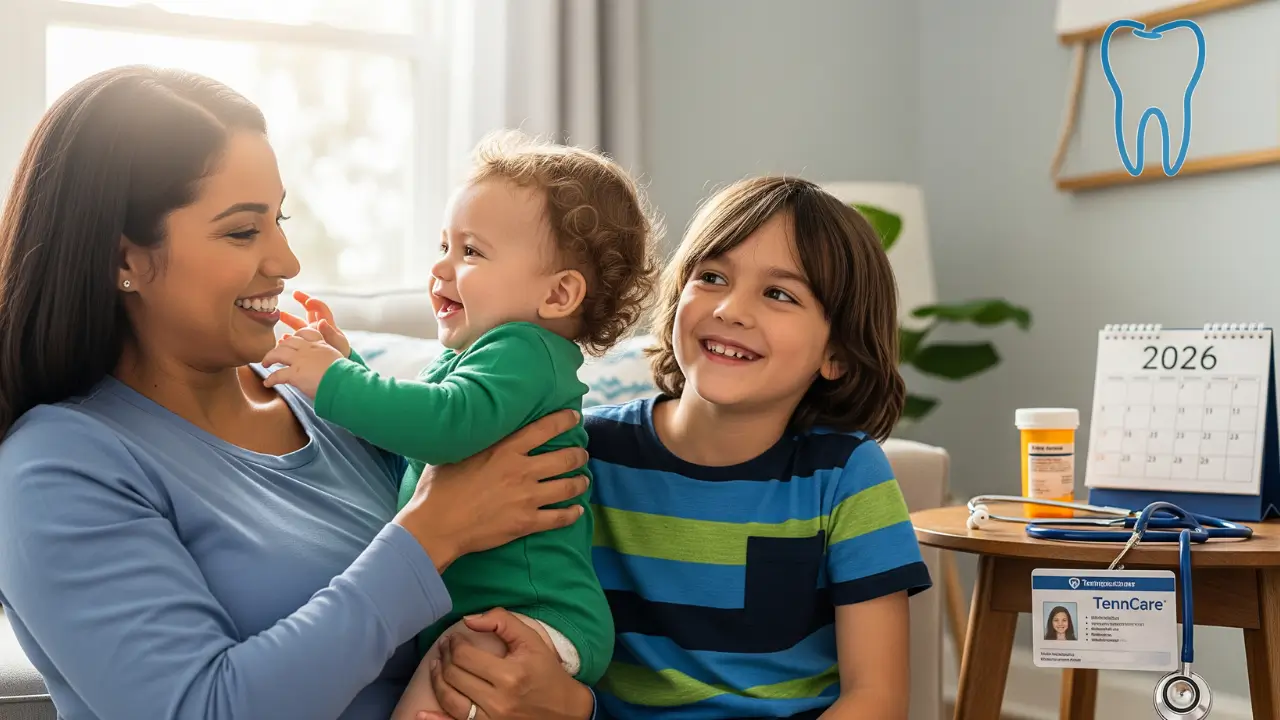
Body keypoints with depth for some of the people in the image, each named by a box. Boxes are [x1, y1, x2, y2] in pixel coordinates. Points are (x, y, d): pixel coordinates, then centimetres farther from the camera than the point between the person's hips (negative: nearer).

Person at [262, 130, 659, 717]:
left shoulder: (522, 352, -15)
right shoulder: (469, 358, 17)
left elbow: (447, 422, -34)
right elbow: (405, 442, 28)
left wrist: (333, 382, -26)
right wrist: (346, 361, 18)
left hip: (534, 619, -11)